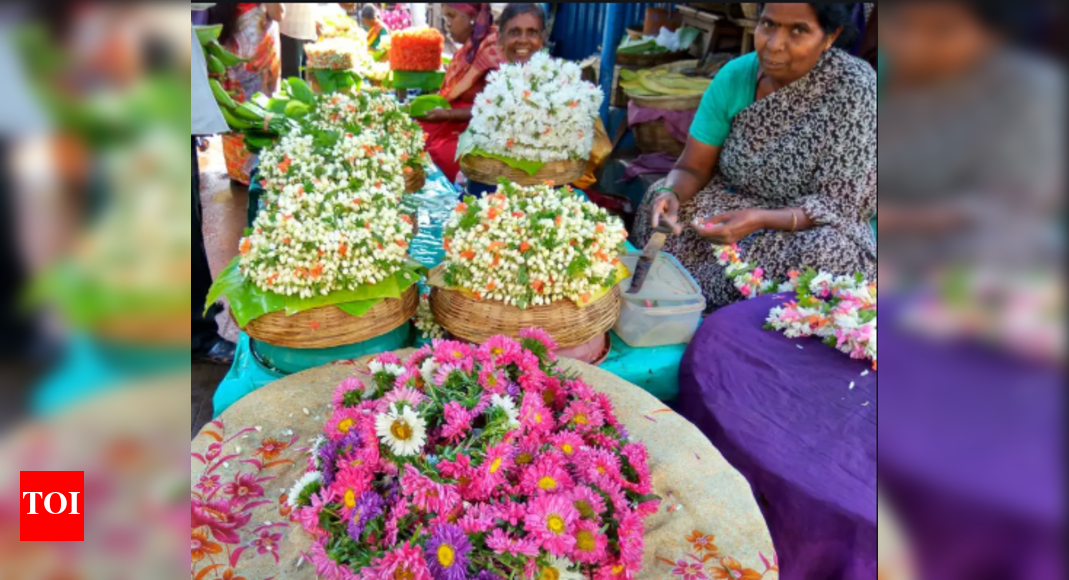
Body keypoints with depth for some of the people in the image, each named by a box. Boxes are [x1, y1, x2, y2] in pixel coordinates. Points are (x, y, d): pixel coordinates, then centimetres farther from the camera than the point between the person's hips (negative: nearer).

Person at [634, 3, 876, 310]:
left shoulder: (855, 88, -20)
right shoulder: (735, 76, -9)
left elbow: (837, 203, -20)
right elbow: (693, 168, -5)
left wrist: (759, 220, -38)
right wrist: (670, 193, -30)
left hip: (815, 225, -2)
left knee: (831, 251, -35)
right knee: (663, 200, -20)